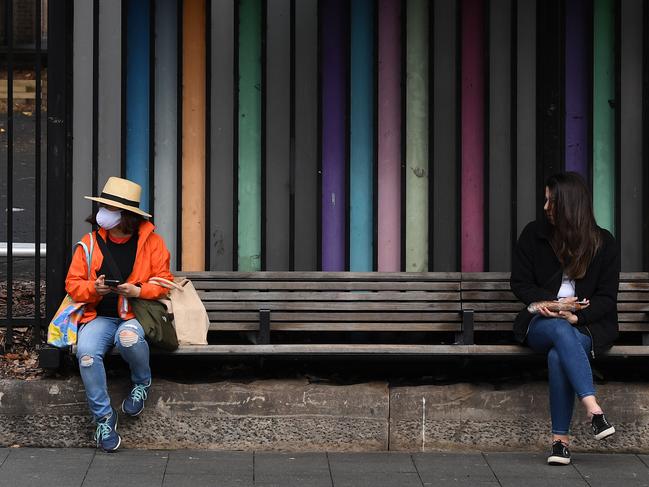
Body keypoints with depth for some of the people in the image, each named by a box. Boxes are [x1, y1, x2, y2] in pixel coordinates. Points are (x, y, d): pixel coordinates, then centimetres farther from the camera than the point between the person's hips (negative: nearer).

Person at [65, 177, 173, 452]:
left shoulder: (151, 241, 3)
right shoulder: (90, 243, 8)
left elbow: (163, 283, 2)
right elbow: (72, 284, 8)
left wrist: (137, 291, -17)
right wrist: (93, 288, -13)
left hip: (136, 314, -2)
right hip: (99, 316, 2)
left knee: (128, 337, -39)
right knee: (86, 352, -30)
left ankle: (142, 383, -4)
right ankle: (103, 418, -17)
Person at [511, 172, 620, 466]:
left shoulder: (603, 243, 4)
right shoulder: (534, 235, 7)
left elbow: (607, 297, 1)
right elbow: (520, 284, 6)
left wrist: (577, 316, -18)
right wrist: (554, 302, -12)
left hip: (588, 325, -1)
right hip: (541, 323, 1)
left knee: (558, 356, -35)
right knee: (561, 330, -38)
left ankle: (560, 439, -31)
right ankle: (593, 409, -49)